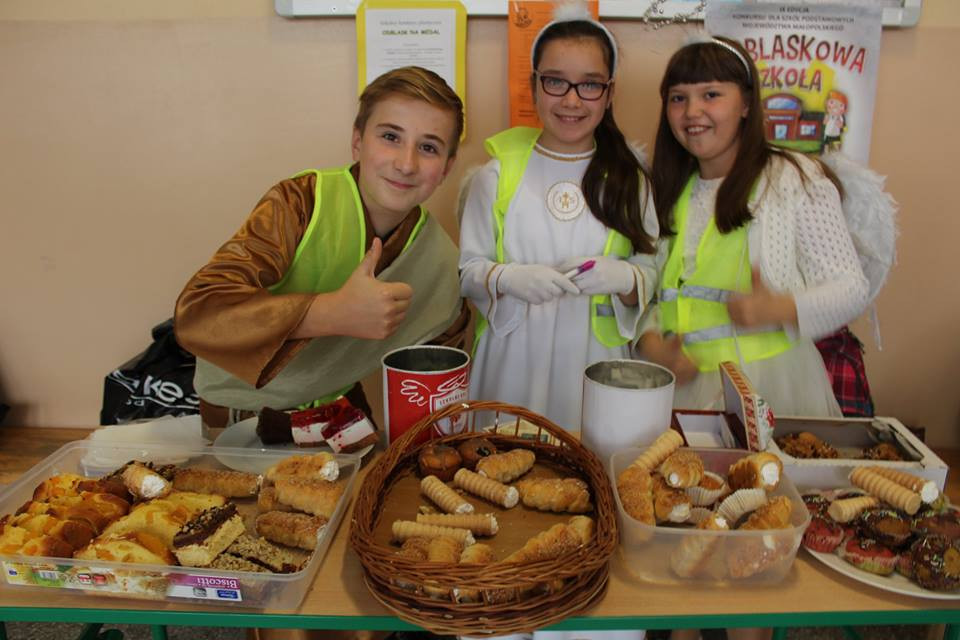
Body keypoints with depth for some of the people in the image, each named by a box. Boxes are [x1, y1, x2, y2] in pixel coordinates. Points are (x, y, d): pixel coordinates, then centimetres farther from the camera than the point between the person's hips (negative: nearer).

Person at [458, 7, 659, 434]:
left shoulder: (630, 180, 4)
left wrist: (624, 278, -17)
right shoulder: (498, 173, -2)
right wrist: (508, 278, -19)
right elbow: (467, 267, 1)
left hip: (594, 356, 1)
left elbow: (649, 272, 5)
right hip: (513, 356, -1)